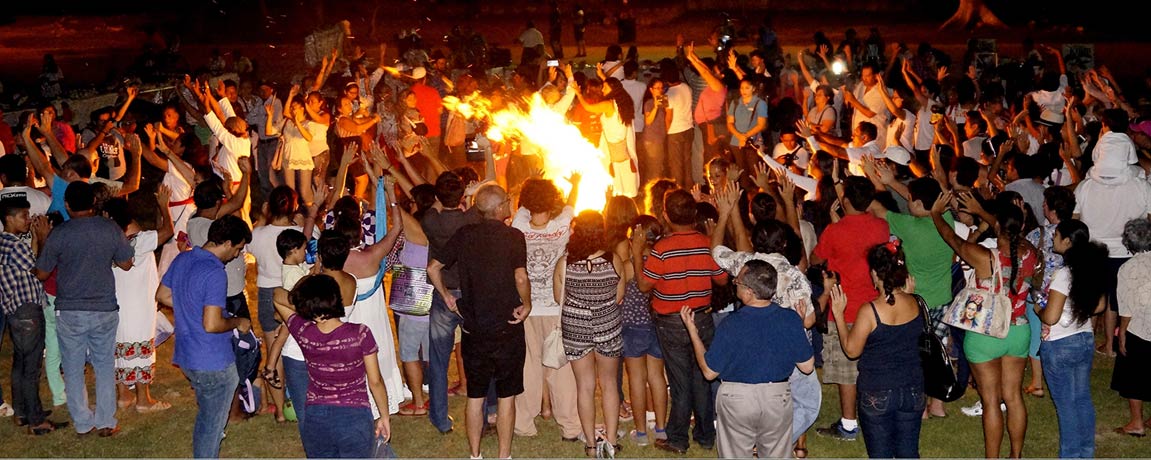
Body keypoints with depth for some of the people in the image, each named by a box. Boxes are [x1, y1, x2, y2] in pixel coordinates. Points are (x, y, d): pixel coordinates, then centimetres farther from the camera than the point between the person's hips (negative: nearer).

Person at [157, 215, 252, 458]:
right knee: (213, 424, 7)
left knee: (206, 417, 27)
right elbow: (211, 325, -29)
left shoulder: (182, 259, 2)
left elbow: (162, 295, 15)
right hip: (213, 363, -8)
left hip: (187, 356, 8)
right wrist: (237, 323, -11)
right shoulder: (215, 273, -25)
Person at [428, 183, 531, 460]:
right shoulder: (513, 236, -9)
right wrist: (526, 304, -7)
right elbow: (520, 276, -22)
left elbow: (433, 267, 3)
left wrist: (446, 296, 13)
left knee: (475, 396, 12)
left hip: (473, 330, 3)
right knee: (506, 396, 7)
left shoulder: (465, 235, 2)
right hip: (507, 330, -3)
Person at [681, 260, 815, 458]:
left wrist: (692, 331, -3)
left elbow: (709, 372, -11)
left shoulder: (730, 325, -21)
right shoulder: (791, 319, -15)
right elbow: (807, 367, -4)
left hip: (736, 398, -2)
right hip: (778, 397, 2)